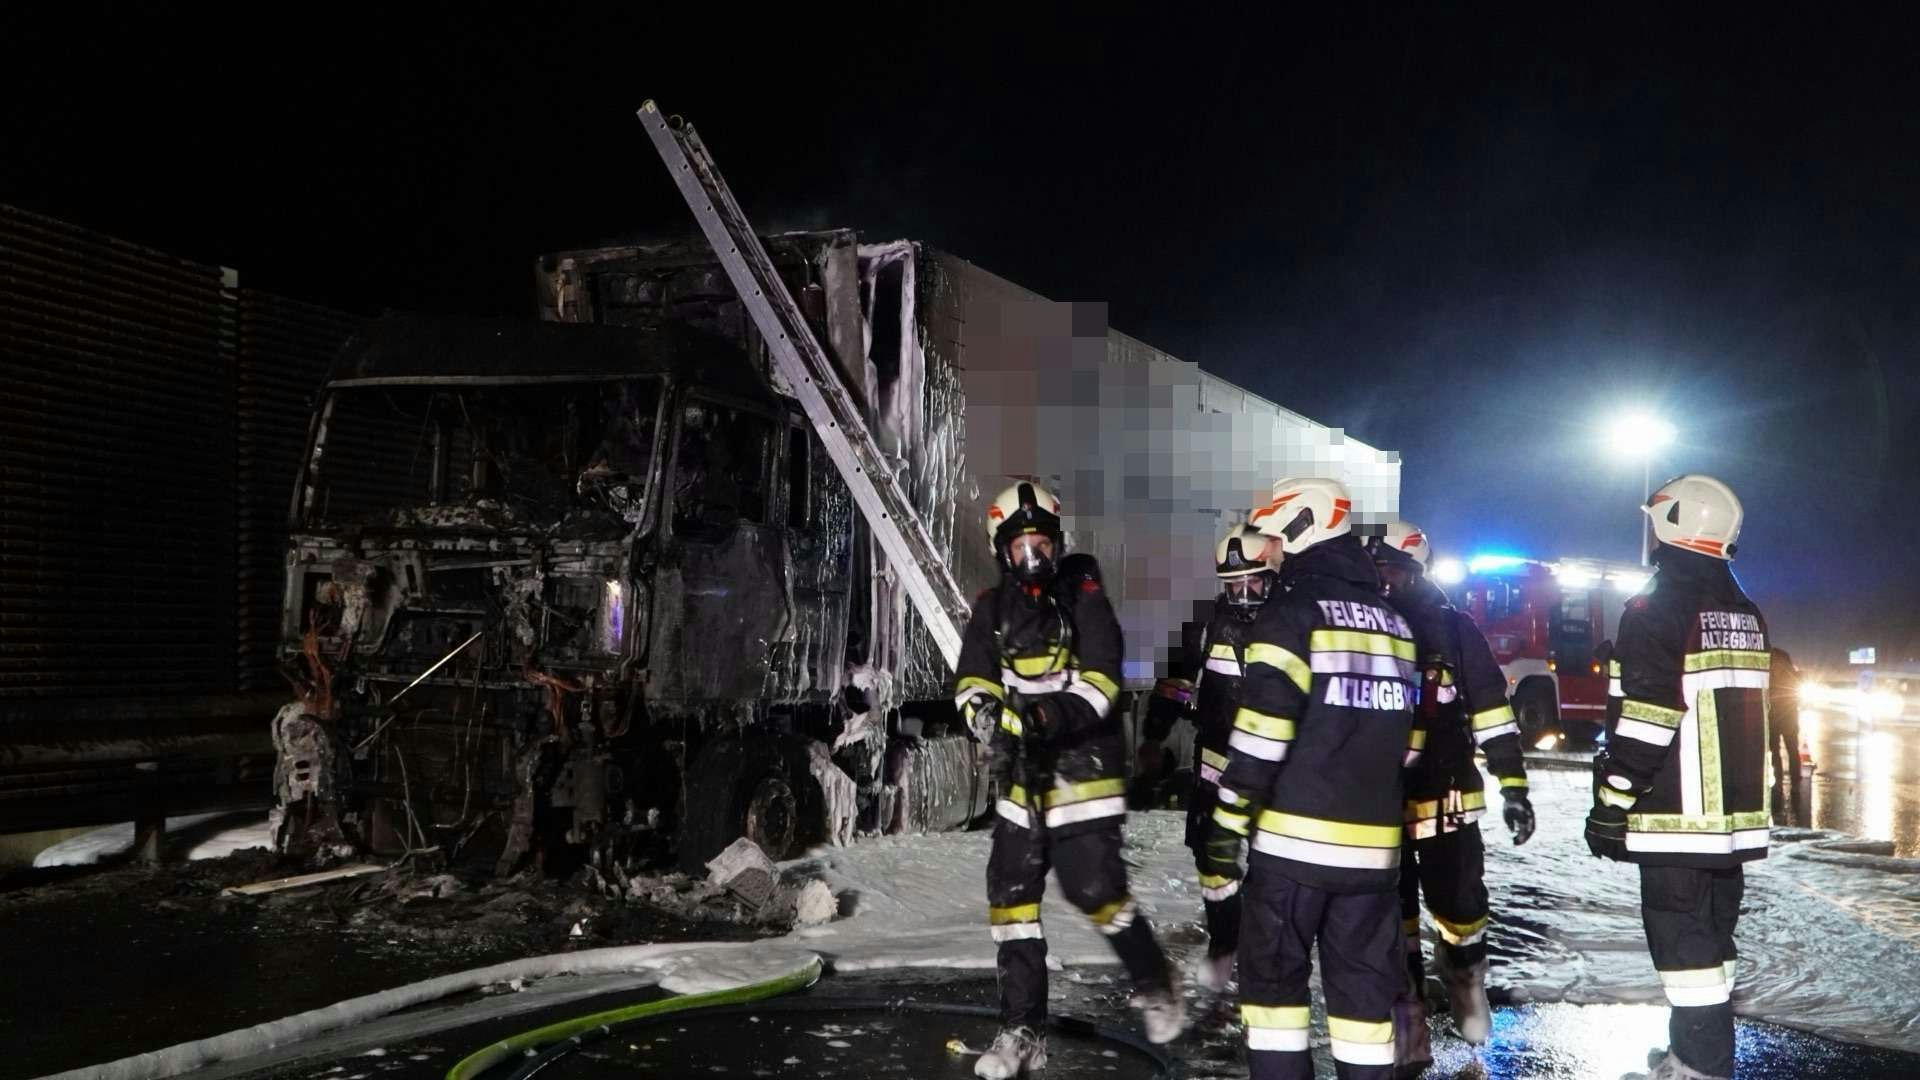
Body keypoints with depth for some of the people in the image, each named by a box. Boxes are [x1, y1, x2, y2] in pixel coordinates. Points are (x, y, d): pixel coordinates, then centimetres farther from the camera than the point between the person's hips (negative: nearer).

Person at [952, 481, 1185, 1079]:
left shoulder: (1083, 597, -4)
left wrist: (1058, 715, -29)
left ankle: (1155, 984, 20)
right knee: (1011, 894, 1)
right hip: (1019, 772, 5)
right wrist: (989, 715, -20)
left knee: (1096, 890, -8)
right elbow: (972, 683, 2)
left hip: (1082, 765, -4)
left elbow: (1101, 677, -13)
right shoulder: (992, 609, 9)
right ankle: (1022, 1030, 12)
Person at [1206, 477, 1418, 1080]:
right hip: (1372, 841, 6)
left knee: (1273, 977, 5)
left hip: (1294, 836, -6)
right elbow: (1405, 735, 17)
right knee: (1365, 984, 11)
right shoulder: (1394, 622, 13)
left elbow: (1263, 731, -16)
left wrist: (1229, 824, -12)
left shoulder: (1293, 612, -9)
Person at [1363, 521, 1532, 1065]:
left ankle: (1467, 987, 37)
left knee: (1461, 907, 9)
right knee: (1390, 921, 10)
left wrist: (1513, 786, -5)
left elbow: (1491, 710, -2)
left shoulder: (1455, 630, -4)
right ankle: (1406, 1018, 24)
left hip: (1445, 800, -1)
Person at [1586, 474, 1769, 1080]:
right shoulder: (1746, 614, 13)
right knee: (1711, 935, 16)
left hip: (1677, 819, -8)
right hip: (1737, 814, 8)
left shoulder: (1656, 611, -12)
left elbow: (1642, 722, -18)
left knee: (1685, 944, -4)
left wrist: (1610, 804, -13)